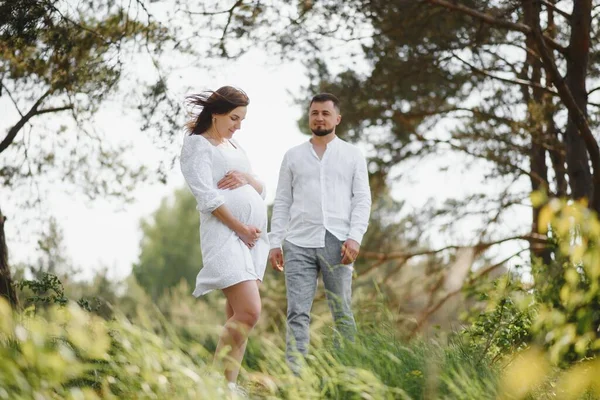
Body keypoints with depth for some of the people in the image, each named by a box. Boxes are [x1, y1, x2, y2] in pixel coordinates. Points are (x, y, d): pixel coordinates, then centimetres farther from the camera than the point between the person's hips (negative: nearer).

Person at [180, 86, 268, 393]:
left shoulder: (234, 145, 22)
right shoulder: (198, 145, -1)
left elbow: (261, 191, 18)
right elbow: (208, 198, -11)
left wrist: (247, 179, -4)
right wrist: (240, 228, -14)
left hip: (253, 235, 8)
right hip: (225, 233, -8)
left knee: (238, 315, 3)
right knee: (249, 311, -18)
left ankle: (229, 382, 5)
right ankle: (219, 380, -10)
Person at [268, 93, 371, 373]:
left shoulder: (353, 155, 11)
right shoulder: (293, 156, 15)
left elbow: (362, 200, 4)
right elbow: (282, 203, 12)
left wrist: (355, 238, -10)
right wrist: (275, 243, 3)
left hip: (336, 243, -1)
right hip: (298, 244, 1)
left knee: (342, 313, 0)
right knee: (297, 314, -6)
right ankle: (295, 377, -10)